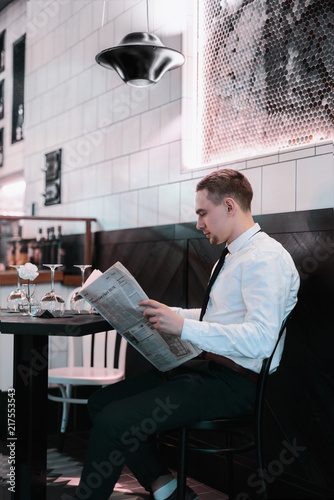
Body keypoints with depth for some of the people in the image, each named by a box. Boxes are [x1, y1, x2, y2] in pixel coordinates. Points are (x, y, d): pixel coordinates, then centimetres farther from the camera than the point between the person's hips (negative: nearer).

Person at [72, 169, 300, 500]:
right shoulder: (234, 255, 17)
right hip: (208, 366, 11)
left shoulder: (264, 258, -16)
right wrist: (168, 313, 11)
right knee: (101, 401, 3)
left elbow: (261, 339, -28)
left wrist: (184, 327, -29)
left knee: (112, 422, -21)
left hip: (234, 381, -10)